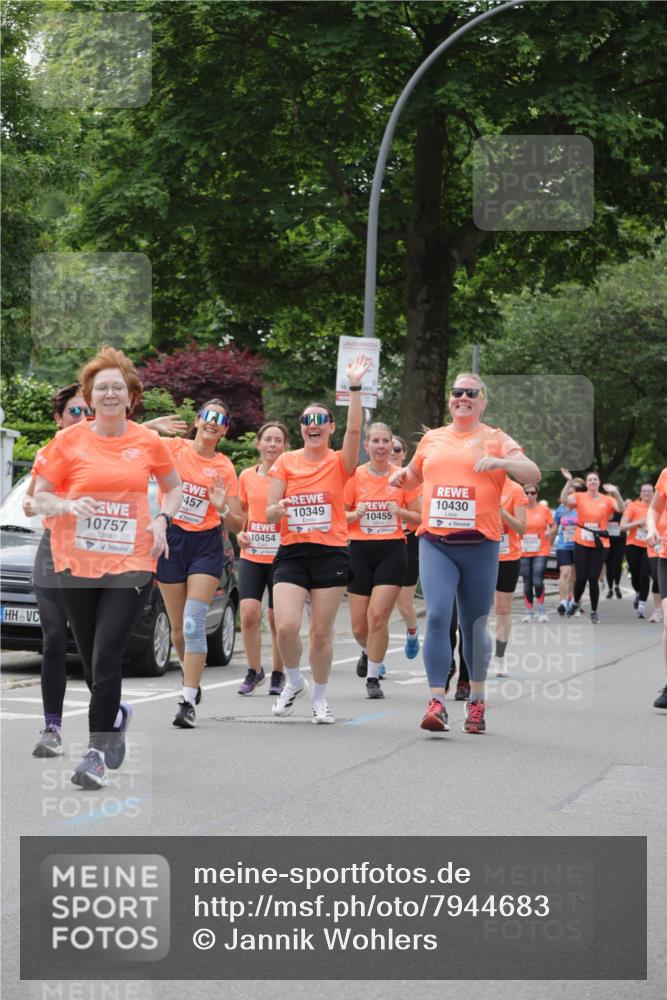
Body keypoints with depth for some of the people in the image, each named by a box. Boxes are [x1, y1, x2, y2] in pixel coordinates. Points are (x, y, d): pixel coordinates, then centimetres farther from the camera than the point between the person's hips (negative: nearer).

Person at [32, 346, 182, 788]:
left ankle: (97, 752, -9)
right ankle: (117, 715, 41)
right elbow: (39, 497, 4)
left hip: (131, 564, -1)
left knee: (107, 657, -14)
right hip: (77, 564, 1)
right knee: (92, 661, 11)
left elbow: (174, 487, 19)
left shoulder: (149, 442, 3)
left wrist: (162, 520, 0)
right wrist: (68, 505, -16)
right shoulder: (69, 440, 0)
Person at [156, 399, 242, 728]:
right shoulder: (174, 447, 2)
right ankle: (191, 676, 38)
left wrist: (222, 507, -17)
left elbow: (237, 525, 3)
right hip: (172, 540, 1)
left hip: (206, 544, -1)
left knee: (193, 623, -14)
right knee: (178, 627, 10)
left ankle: (188, 701, -14)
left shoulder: (225, 468, 2)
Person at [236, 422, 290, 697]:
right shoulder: (247, 476, 7)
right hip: (252, 556, 2)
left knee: (278, 619, 3)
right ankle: (254, 671, 8)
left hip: (283, 557, -2)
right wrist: (239, 532, 2)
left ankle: (278, 674, 20)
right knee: (249, 613, -10)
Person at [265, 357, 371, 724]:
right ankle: (293, 682, 13)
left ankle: (319, 699, 19)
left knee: (321, 632, 2)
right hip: (292, 552, 1)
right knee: (285, 626, -14)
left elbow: (354, 430, -18)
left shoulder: (340, 463, 2)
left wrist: (355, 387, -26)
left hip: (331, 553, -1)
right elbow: (269, 514, 6)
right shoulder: (285, 462, 7)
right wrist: (279, 508, -18)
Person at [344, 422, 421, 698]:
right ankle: (369, 652, 38)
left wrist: (402, 512, -13)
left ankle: (373, 678, -1)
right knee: (359, 626, 3)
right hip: (360, 551, 1)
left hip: (392, 551, -1)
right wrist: (355, 514, -13)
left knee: (377, 616, -14)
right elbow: (339, 515, 8)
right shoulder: (354, 476, 2)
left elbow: (418, 518, 7)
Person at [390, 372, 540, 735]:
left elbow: (533, 474, -6)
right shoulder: (432, 439, 15)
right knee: (437, 616, -15)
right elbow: (415, 476, 33)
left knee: (474, 625, 8)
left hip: (479, 545, -2)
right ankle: (437, 702, -17)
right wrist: (402, 476, 9)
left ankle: (476, 700, 25)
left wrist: (499, 461, -23)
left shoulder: (495, 439, 5)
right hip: (435, 543, 2)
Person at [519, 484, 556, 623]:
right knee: (527, 583, 5)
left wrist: (550, 533, -13)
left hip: (541, 551, -2)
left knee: (538, 581, -13)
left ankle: (541, 609, 5)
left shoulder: (544, 510, -2)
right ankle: (529, 611, 16)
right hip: (524, 552, 2)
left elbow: (553, 526, 7)